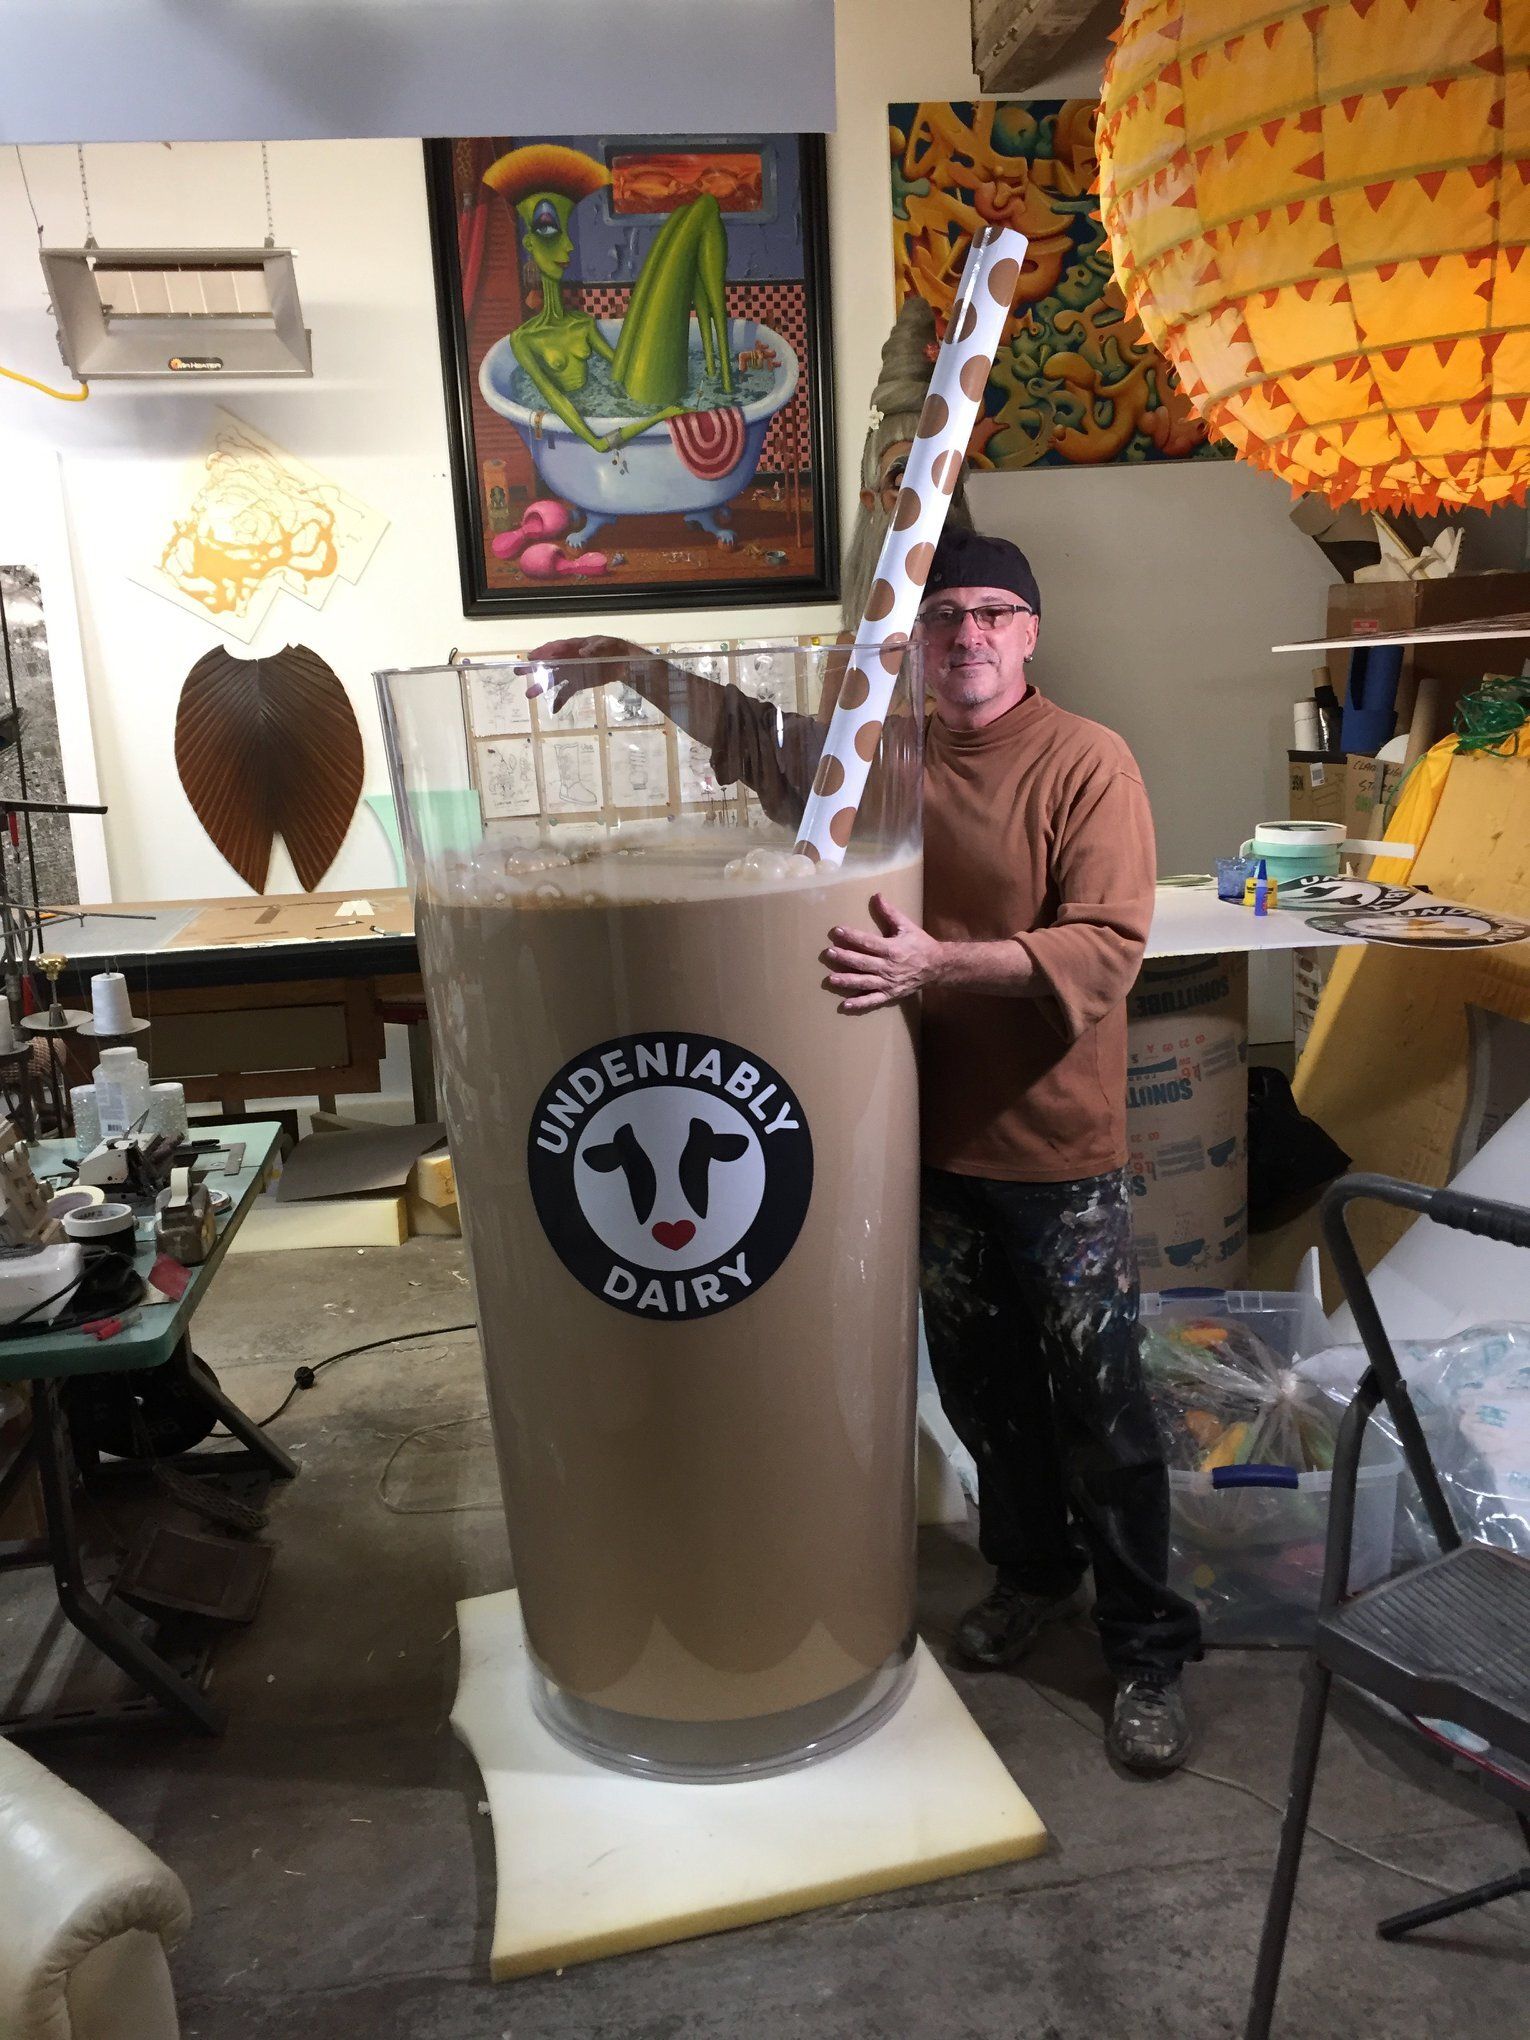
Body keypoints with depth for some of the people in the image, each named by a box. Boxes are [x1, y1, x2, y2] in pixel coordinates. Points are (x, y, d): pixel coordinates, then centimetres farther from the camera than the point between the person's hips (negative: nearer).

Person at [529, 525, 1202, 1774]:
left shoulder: (1089, 763, -11)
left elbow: (1108, 945, -22)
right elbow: (747, 735, 21)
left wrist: (938, 964, -33)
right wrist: (633, 663, 11)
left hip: (1059, 1152, -5)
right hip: (935, 1137, 5)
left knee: (1099, 1410, 6)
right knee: (982, 1388, 20)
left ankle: (1151, 1652, 25)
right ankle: (1032, 1573, 44)